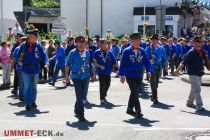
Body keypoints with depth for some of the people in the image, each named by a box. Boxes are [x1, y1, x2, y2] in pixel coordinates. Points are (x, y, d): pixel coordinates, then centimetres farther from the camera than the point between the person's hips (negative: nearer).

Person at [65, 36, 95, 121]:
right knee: (79, 96, -5)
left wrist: (92, 73, 16)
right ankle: (81, 115, 2)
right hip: (76, 76, -4)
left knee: (83, 96, 11)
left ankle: (77, 111, 33)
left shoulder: (87, 52, 7)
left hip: (86, 76, 4)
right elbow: (67, 64, -2)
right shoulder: (73, 53, -5)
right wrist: (66, 75, -6)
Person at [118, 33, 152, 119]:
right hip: (130, 76, -5)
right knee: (135, 93, -8)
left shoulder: (142, 51, 5)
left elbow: (147, 61, 6)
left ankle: (130, 109, 31)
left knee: (134, 93, 16)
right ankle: (138, 112, -4)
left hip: (139, 76, 5)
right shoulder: (127, 51, -7)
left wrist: (149, 71, -10)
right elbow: (122, 63, -6)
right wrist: (122, 75, -9)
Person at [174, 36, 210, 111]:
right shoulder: (191, 52, -13)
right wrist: (177, 70, -19)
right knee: (197, 90, -9)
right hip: (193, 74, -7)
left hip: (200, 73, 7)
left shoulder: (202, 51, 5)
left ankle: (189, 103, 33)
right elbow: (184, 62, -15)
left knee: (194, 89, 18)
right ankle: (199, 106, -5)